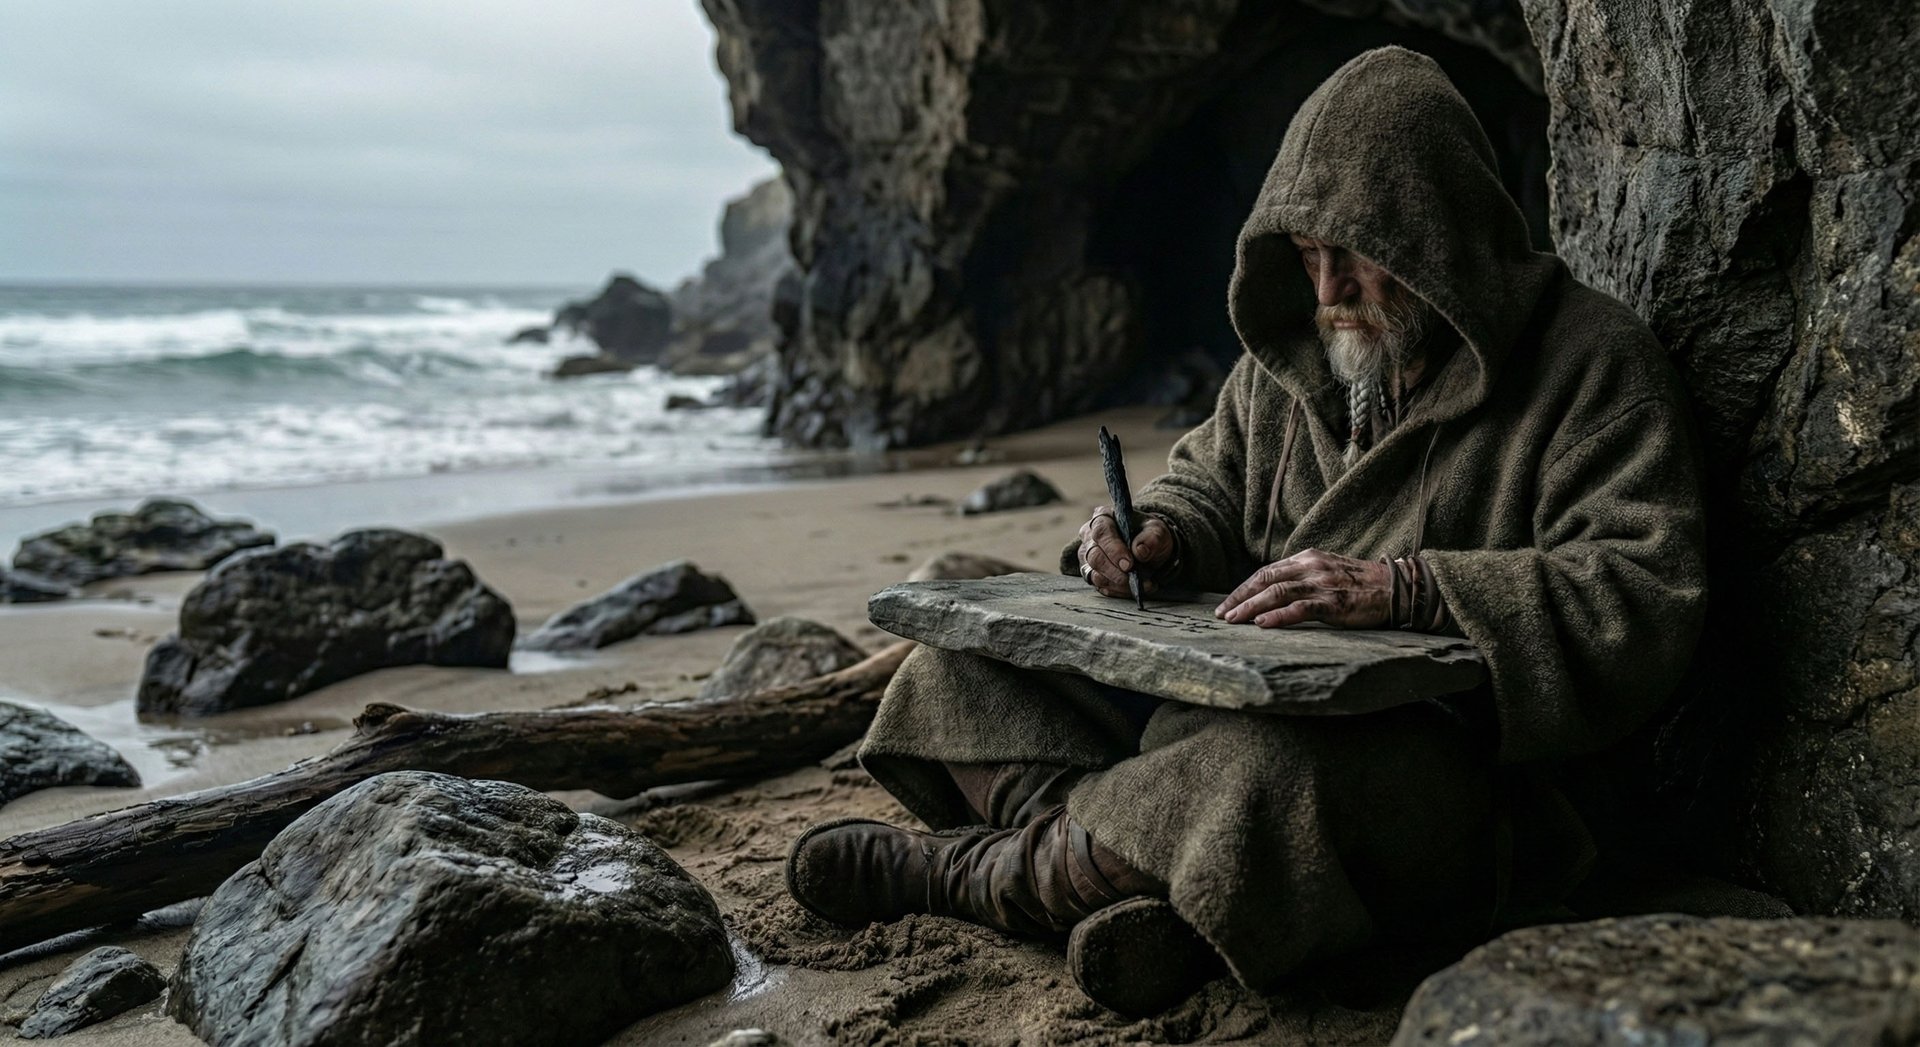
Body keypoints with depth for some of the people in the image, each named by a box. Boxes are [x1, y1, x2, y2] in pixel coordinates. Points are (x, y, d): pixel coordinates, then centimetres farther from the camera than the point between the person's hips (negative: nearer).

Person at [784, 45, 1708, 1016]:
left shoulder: (1594, 364, -8)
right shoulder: (1296, 346, 12)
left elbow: (1648, 599, -18)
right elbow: (1211, 479, 25)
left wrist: (1404, 589, -27)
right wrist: (1156, 535, -1)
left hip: (1438, 746, -6)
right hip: (1245, 696, 7)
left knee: (1256, 779, -41)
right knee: (962, 672, -4)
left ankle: (966, 871, -16)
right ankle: (1130, 888, -30)